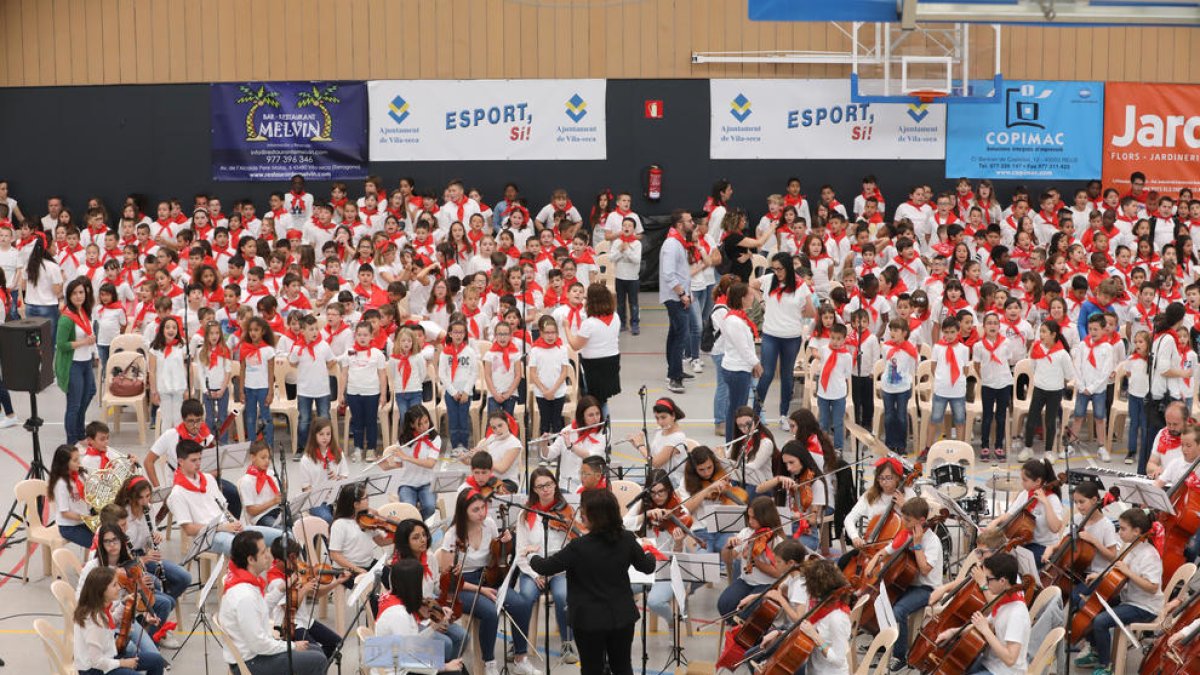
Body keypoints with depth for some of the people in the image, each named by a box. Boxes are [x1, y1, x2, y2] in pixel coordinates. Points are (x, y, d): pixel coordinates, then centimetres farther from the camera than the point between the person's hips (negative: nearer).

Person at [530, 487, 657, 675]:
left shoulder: (579, 547, -21)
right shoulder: (627, 539, -7)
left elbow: (545, 568, -10)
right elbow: (647, 567, 8)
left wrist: (533, 558, 11)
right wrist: (650, 555, 31)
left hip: (589, 620, -4)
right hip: (623, 616, 4)